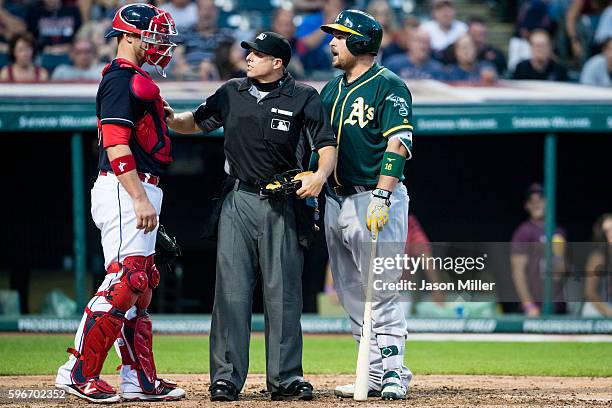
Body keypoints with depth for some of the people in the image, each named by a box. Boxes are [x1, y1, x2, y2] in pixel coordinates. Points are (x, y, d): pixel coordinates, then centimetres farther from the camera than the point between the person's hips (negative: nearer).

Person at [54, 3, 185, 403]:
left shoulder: (136, 81, 21)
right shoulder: (121, 81, -11)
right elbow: (116, 146, -20)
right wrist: (140, 199, -24)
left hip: (140, 194, 11)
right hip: (124, 191, -11)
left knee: (140, 286, 10)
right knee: (123, 282, -14)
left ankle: (141, 380, 12)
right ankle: (79, 373, -14)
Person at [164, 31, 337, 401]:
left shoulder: (303, 98, -1)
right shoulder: (232, 93, 9)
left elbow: (328, 144, -4)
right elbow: (196, 122, 18)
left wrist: (321, 174, -24)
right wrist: (171, 119, -3)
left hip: (283, 204, -2)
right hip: (239, 202, 2)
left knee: (283, 292, 2)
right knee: (232, 291, -3)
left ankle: (286, 378, 7)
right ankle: (226, 378, -1)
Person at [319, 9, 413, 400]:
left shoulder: (389, 87, -7)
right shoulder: (332, 89, 16)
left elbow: (398, 145, -16)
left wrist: (381, 197, -25)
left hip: (375, 198, -8)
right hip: (336, 202, 8)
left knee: (381, 291, -10)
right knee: (352, 294, 8)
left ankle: (393, 373, -5)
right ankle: (376, 373, 13)